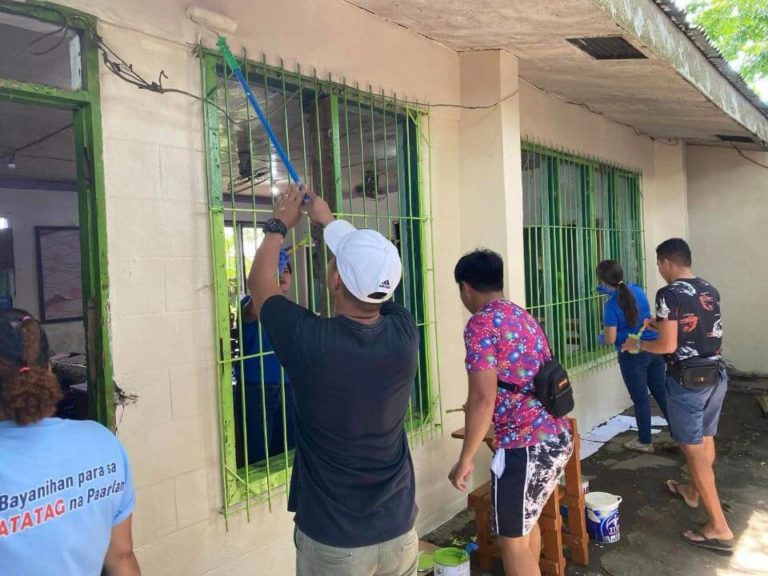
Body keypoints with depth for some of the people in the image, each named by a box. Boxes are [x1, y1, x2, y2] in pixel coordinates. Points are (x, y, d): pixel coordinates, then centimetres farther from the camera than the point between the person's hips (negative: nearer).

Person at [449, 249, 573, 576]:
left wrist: (465, 460, -11)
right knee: (527, 522, 26)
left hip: (526, 445, -9)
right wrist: (479, 410, 41)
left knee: (512, 539, 9)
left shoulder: (481, 324, -13)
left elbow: (483, 398, -20)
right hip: (559, 437, 9)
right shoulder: (523, 316, 14)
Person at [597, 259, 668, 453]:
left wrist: (602, 336, 5)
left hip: (632, 355, -6)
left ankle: (644, 442, 21)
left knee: (640, 399, 7)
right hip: (655, 349, 7)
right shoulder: (637, 289, 1)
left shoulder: (611, 305, -18)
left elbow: (610, 339, -16)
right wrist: (611, 293, 28)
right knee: (661, 393, 17)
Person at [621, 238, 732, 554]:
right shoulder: (711, 291, 7)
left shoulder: (669, 294, -17)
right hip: (716, 374, 8)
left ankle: (719, 528, 4)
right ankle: (692, 491, 44)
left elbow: (668, 346, -19)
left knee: (693, 449, 0)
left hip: (687, 380, -8)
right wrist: (662, 324, 27)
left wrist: (638, 344, -2)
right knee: (705, 439, 22)